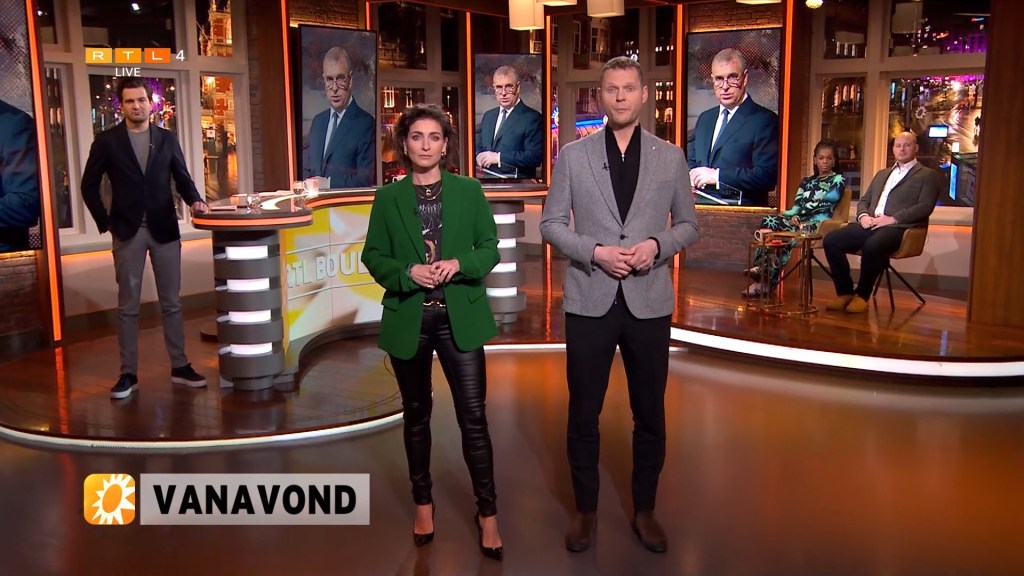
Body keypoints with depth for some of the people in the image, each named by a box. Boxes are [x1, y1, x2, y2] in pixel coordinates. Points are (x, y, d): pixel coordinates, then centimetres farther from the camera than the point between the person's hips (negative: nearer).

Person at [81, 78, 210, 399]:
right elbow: (89, 185, 5)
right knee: (128, 306, 4)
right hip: (127, 232, -1)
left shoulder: (167, 139, 7)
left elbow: (182, 178, 9)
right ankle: (128, 374, 10)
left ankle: (179, 367, 14)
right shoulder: (107, 141, 1)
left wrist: (194, 200, -11)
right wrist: (105, 223, -1)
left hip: (164, 229, 2)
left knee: (171, 303, 6)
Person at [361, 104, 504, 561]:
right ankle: (423, 502, 32)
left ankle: (487, 512, 13)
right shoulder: (387, 197, 2)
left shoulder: (469, 191, 2)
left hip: (461, 317, -1)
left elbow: (490, 249, 2)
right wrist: (408, 272, -16)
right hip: (408, 319, 1)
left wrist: (458, 264, -17)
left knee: (473, 416, -1)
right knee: (416, 415, 14)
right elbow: (372, 257, 2)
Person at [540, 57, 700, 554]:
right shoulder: (573, 155, 1)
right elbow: (551, 223, 2)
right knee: (583, 412, 8)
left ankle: (644, 510, 29)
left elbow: (688, 224, 9)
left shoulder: (670, 156, 4)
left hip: (648, 301, 1)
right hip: (589, 301, -1)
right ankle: (585, 510, 26)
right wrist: (595, 252, -14)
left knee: (650, 413, 10)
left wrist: (657, 245, -12)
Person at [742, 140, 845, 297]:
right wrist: (794, 216, -12)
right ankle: (759, 267, -37)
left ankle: (766, 282, -35)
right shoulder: (806, 181, 25)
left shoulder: (838, 180, 9)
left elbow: (822, 202, -6)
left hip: (817, 222, -5)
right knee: (768, 221, -26)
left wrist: (795, 216, -11)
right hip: (799, 220, 5)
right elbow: (797, 205, 12)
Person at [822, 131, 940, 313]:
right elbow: (864, 200, 25)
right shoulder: (882, 174, 29)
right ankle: (845, 292, -8)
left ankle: (862, 295, -19)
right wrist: (863, 216, 1)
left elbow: (925, 207, -5)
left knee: (871, 246, -38)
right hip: (871, 226, 6)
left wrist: (892, 218, -16)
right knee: (831, 240, -16)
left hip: (898, 227, -6)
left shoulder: (927, 175, 10)